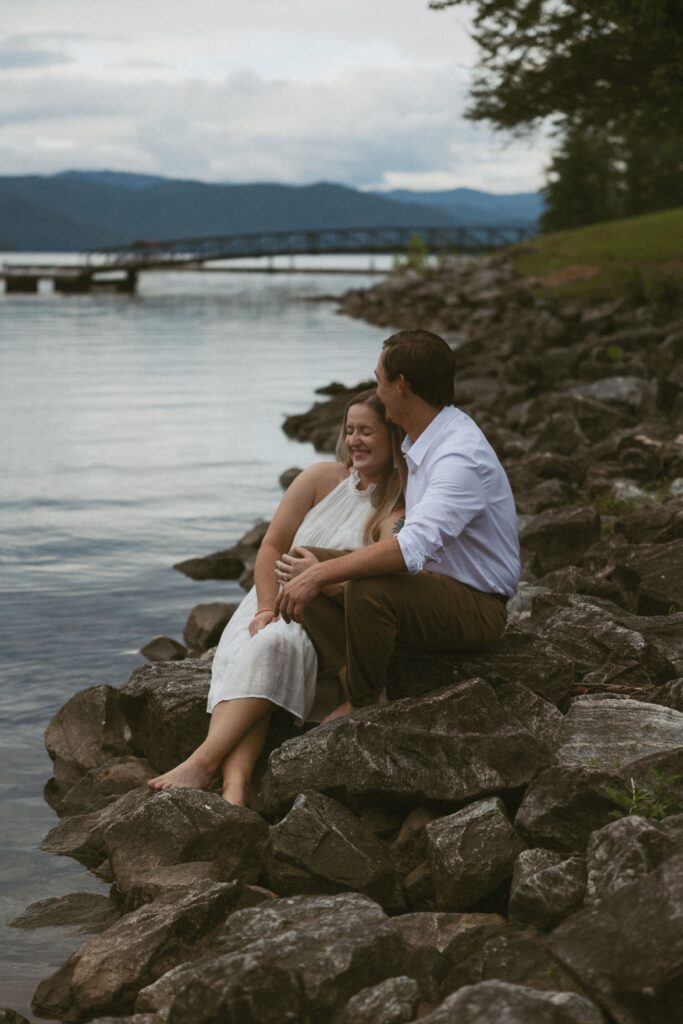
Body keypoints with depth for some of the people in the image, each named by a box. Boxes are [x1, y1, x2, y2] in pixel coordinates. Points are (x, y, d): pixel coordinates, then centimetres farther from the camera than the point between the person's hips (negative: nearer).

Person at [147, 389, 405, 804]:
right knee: (241, 656, -30)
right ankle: (235, 782, -50)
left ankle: (202, 763, -42)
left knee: (274, 645, -35)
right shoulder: (322, 479, 8)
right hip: (276, 602, 3)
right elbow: (271, 547, 5)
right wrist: (266, 608, -9)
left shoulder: (399, 510, -1)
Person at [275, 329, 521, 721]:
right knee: (301, 565, -1)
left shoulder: (461, 456, -26)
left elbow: (415, 547, -40)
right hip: (434, 581, 10)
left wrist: (321, 574, -38)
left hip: (475, 605, -10)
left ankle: (364, 704, -13)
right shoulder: (423, 440, 6)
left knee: (368, 590, -37)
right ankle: (352, 681, -13)